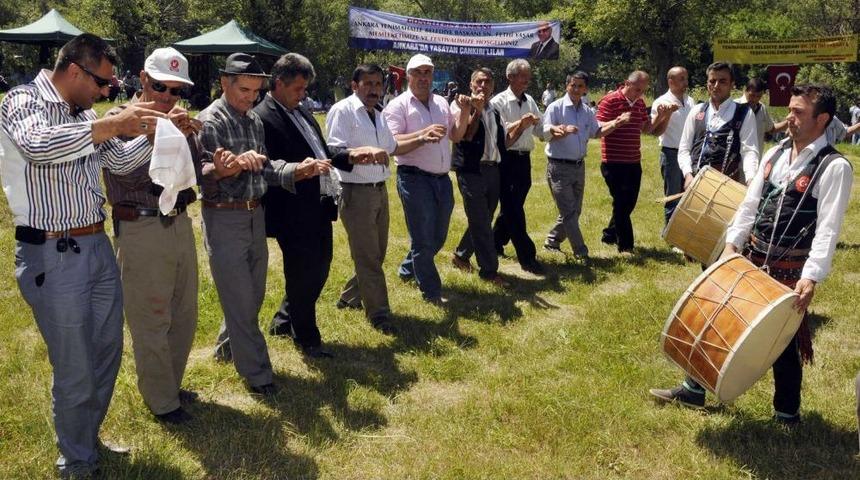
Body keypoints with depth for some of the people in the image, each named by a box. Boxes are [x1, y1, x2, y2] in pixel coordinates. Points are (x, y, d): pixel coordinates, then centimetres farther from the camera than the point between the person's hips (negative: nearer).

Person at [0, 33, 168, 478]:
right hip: (52, 256, -7)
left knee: (107, 355, 17)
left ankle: (90, 441, 39)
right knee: (75, 370, 3)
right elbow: (36, 146, -31)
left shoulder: (85, 115, 11)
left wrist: (152, 132, 4)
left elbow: (120, 161, 20)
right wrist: (110, 124, -34)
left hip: (98, 246, 8)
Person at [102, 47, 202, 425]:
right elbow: (128, 175, -19)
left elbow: (193, 173, 6)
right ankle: (161, 401, 17)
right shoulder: (121, 119, -7)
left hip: (179, 224, 7)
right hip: (142, 230, -6)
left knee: (184, 316, 15)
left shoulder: (178, 121, 11)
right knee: (151, 322, 2)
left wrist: (188, 137, -10)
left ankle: (171, 384, 34)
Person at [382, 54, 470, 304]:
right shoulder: (398, 105, -7)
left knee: (437, 237, 17)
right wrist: (423, 135, -28)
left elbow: (456, 136, 16)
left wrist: (464, 112, 1)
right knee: (423, 239, 2)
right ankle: (431, 291, 15)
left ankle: (408, 269, 39)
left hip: (442, 179, 7)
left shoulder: (441, 103, 12)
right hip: (415, 179, -7)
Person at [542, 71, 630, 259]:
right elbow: (546, 134, -14)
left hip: (579, 166, 7)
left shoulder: (587, 111, 9)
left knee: (574, 211, 14)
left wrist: (616, 123, 3)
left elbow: (596, 132, 17)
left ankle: (552, 241, 29)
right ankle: (581, 252, 1)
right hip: (559, 166, -7)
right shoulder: (555, 107, -9)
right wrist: (565, 131, -32)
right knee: (569, 212, -6)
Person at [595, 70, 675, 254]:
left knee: (629, 202, 13)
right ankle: (625, 245, 5)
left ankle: (609, 235, 30)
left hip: (634, 162, 7)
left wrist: (661, 116, -2)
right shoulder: (610, 101, -11)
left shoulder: (640, 103, 10)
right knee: (621, 203, -3)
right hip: (613, 161, -7)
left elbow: (647, 128, 13)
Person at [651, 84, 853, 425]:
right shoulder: (775, 153, 7)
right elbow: (750, 203, 8)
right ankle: (695, 390, 30)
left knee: (785, 341, 7)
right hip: (752, 258, 6)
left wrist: (811, 277, -26)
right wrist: (732, 243, -2)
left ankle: (787, 414, 29)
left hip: (791, 270, -6)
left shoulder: (834, 167, -13)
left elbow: (828, 229, -19)